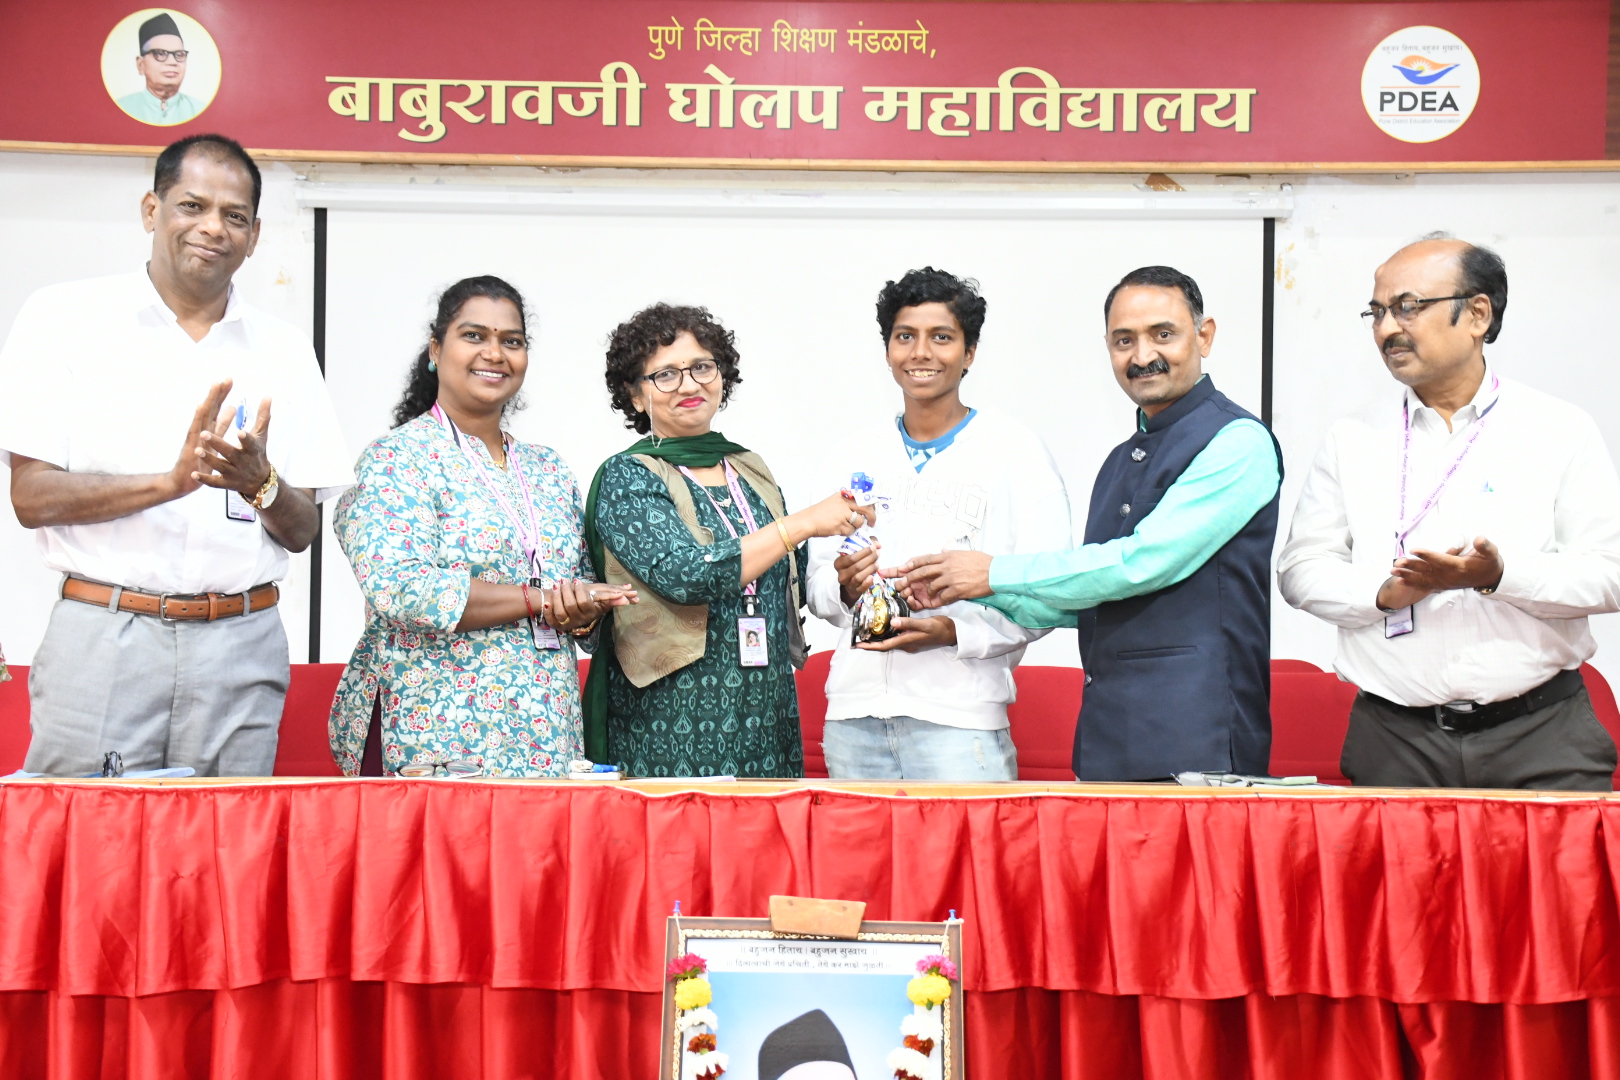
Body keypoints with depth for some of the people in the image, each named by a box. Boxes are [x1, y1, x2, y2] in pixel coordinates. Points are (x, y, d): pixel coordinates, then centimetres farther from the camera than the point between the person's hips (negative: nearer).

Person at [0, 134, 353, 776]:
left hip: (241, 653, 2)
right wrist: (172, 480, -18)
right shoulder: (65, 318, 3)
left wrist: (260, 482, -13)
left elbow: (302, 531, 9)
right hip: (102, 643, -2)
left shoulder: (282, 351, 10)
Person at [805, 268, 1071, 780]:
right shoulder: (859, 457, 16)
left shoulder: (1014, 449, 2)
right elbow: (818, 579, 17)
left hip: (958, 718, -4)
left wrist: (956, 631, -18)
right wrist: (843, 588, -6)